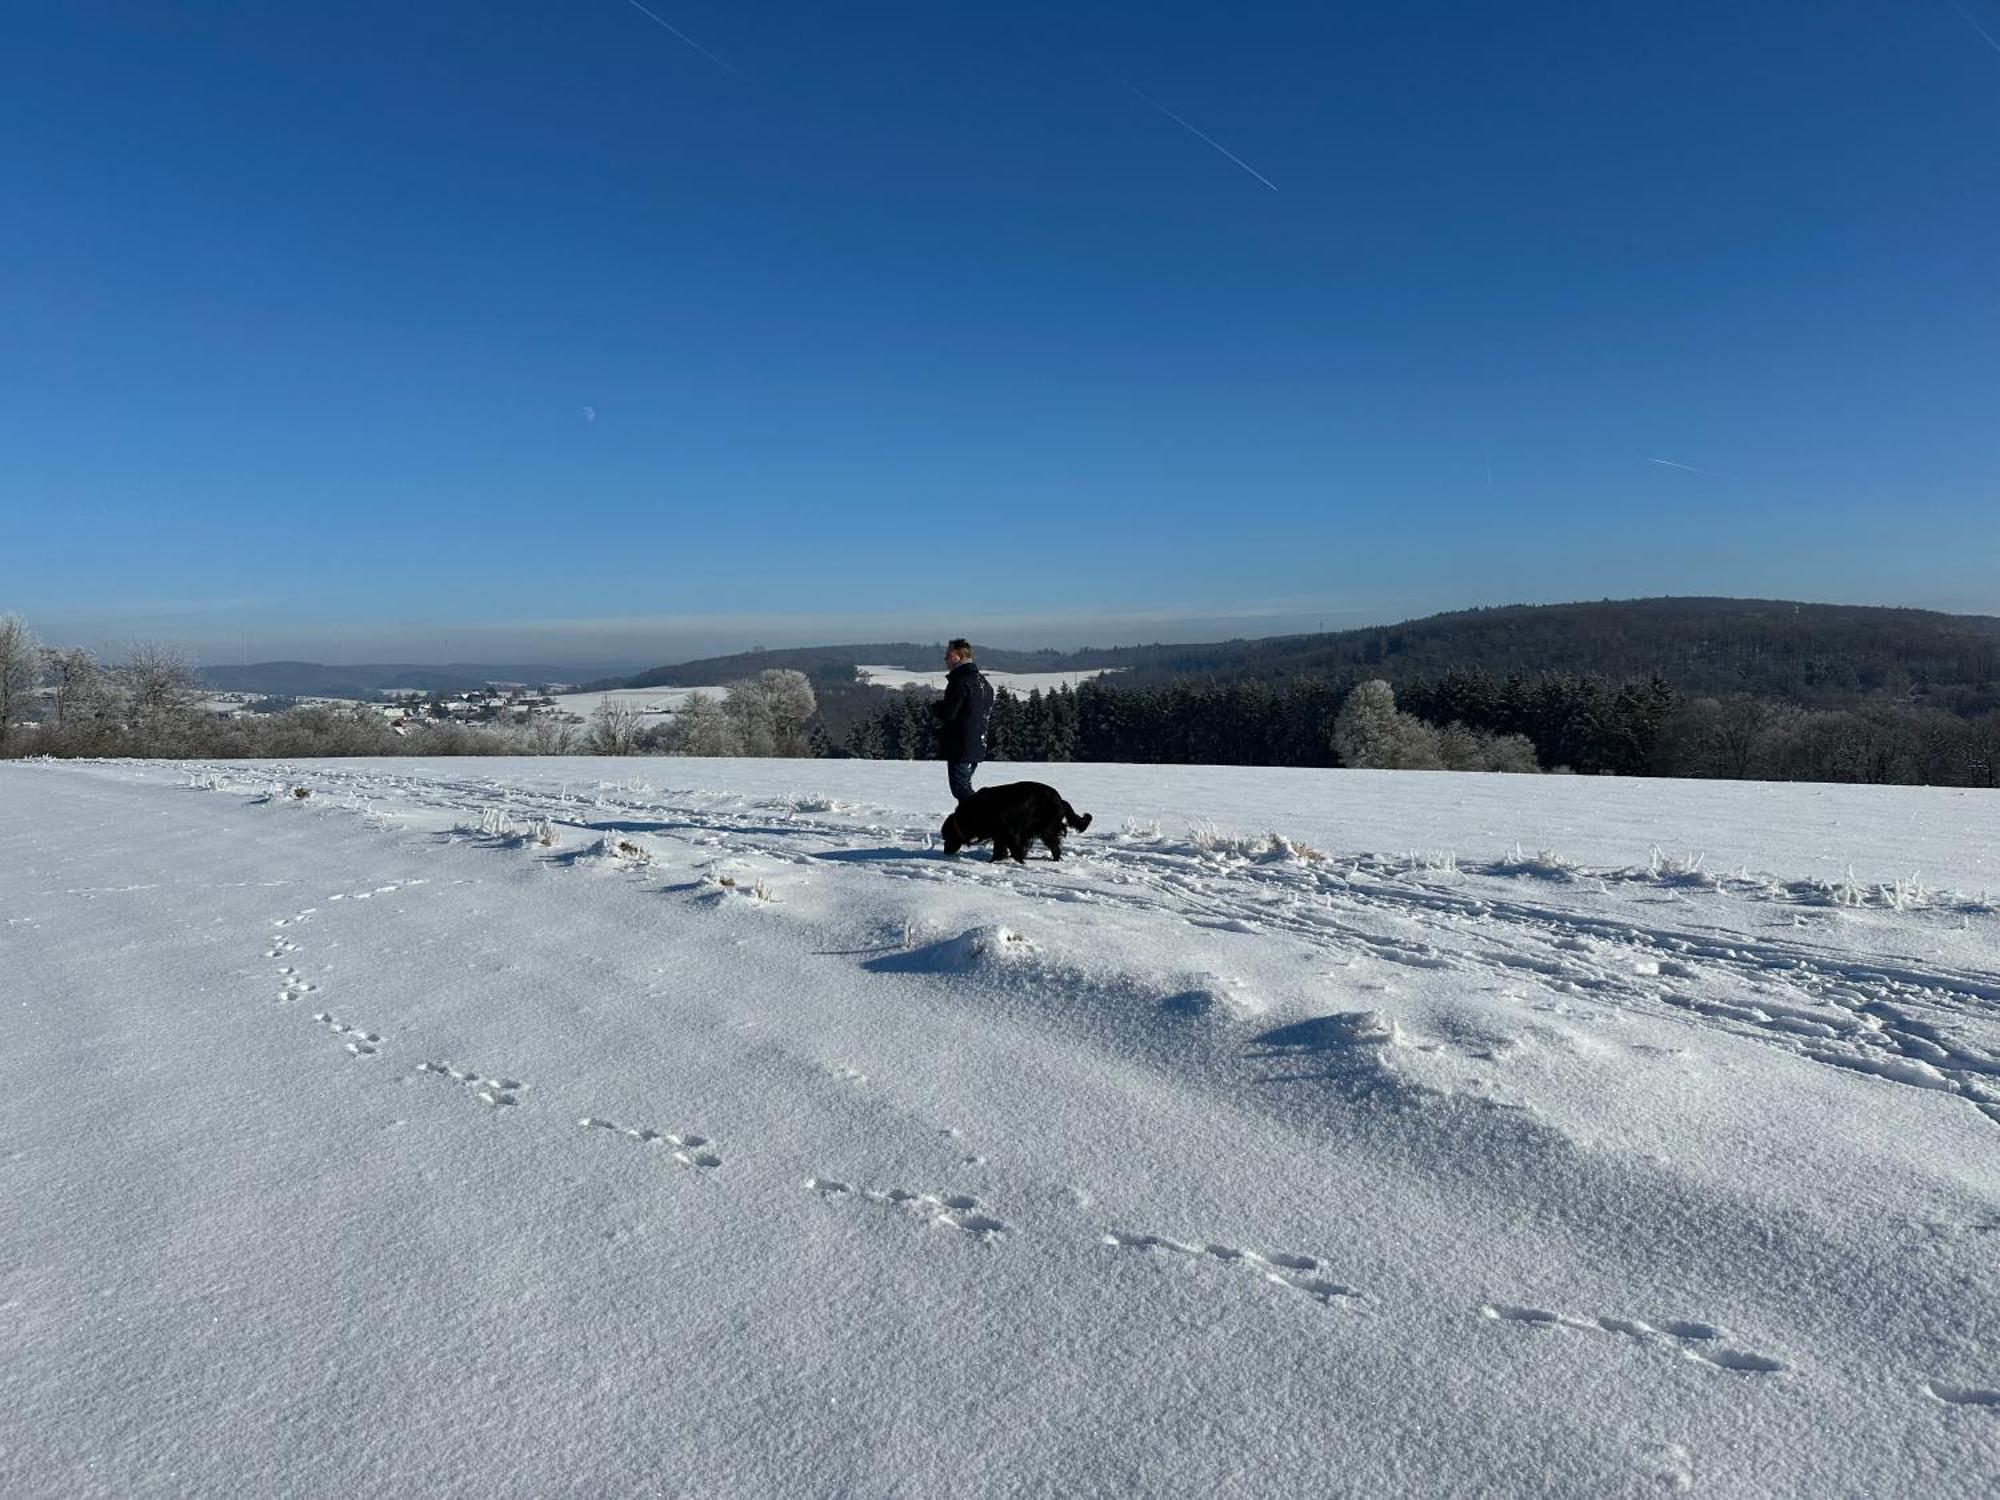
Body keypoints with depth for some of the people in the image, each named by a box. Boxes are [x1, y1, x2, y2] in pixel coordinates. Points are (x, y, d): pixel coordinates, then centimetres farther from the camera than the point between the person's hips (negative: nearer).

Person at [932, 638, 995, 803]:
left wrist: (935, 707, -1)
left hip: (960, 746, -9)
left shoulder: (960, 681, -16)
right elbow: (990, 713, 18)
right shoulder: (983, 681, 13)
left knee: (961, 788, -5)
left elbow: (948, 713, -21)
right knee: (964, 786, 18)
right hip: (978, 746, 9)